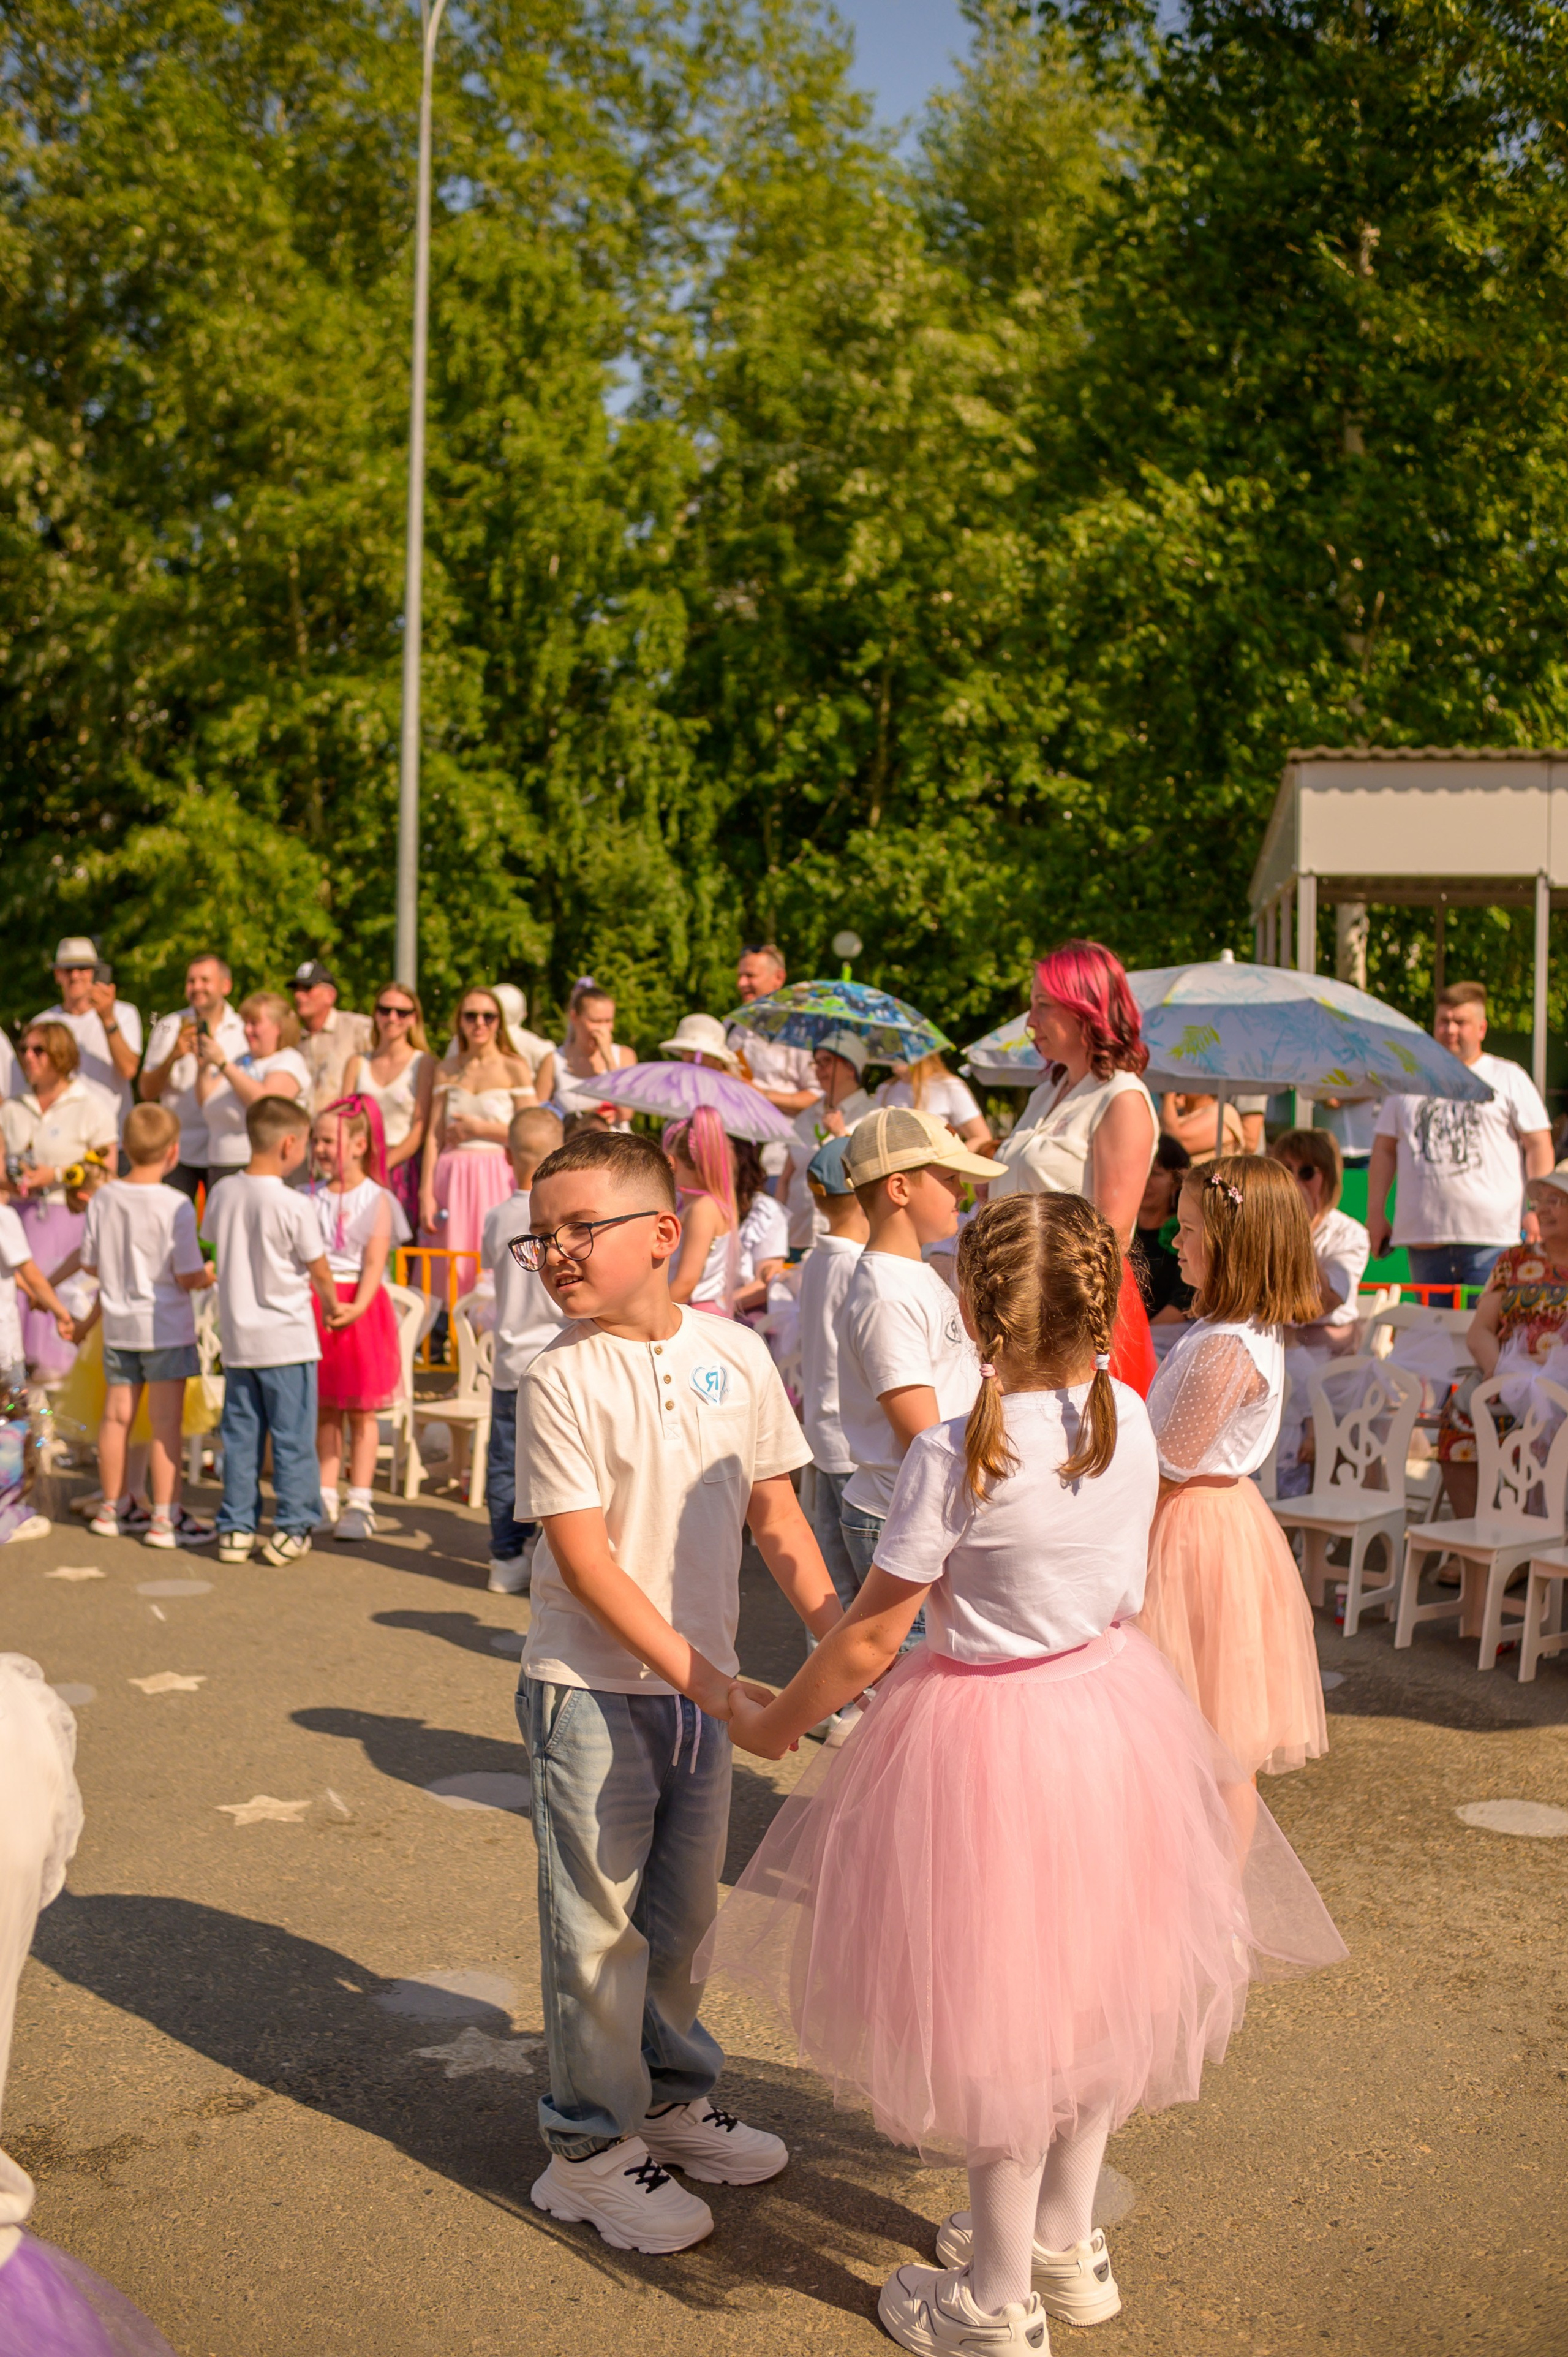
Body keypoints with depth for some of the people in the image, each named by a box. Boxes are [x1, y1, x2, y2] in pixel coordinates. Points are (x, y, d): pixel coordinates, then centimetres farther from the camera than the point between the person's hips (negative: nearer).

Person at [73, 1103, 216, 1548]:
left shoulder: (103, 1198, -1)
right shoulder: (176, 1205, -17)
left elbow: (91, 1264, 6)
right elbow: (189, 1277, -16)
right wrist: (209, 1275, 5)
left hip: (118, 1326, 6)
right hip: (166, 1328, -6)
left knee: (117, 1416, 14)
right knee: (165, 1423, 0)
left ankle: (112, 1509, 28)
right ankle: (164, 1518, 3)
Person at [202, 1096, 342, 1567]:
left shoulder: (222, 1193, -1)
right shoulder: (295, 1205, -16)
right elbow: (318, 1269, -7)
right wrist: (332, 1306, 13)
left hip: (237, 1338, 5)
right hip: (287, 1338, -5)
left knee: (240, 1435, 12)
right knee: (292, 1436, 4)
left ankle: (235, 1528, 15)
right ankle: (292, 1528, 8)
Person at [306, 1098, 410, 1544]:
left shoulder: (375, 1199, -4)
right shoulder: (310, 1198, 8)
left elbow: (374, 1263, -10)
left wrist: (356, 1307, -23)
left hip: (359, 1309, -4)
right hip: (314, 1304, 4)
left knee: (360, 1411, 2)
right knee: (323, 1410, 9)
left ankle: (359, 1502, 7)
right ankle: (326, 1498, 16)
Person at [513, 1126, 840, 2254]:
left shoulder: (735, 1354, -2)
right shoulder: (563, 1380, -15)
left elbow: (775, 1511, 7)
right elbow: (584, 1558, -18)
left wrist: (838, 1631, -1)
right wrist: (701, 1677, -22)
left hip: (702, 1682, 5)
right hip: (594, 1687, -4)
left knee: (682, 1906, 19)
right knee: (599, 1921, 6)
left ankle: (673, 2095, 40)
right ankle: (592, 2144, 24)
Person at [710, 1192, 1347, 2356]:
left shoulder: (955, 1455, -23)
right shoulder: (1132, 1421, -8)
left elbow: (869, 1640, -15)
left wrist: (772, 1722, 0)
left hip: (990, 1739, -6)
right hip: (1116, 1707, 6)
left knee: (1001, 2016, 11)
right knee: (1090, 1983, 22)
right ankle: (1066, 2244, 42)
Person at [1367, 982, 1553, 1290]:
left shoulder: (1509, 1077, 9)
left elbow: (1539, 1145, 4)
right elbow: (1384, 1149, 16)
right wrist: (1376, 1213, 9)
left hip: (1493, 1236, -3)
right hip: (1424, 1237, 3)